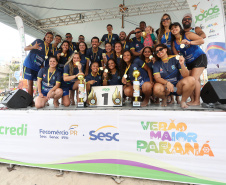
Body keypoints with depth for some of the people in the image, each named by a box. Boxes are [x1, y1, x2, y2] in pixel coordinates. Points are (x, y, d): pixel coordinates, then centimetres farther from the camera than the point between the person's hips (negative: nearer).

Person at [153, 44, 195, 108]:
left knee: (191, 80, -29)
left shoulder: (176, 59, -3)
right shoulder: (157, 64, 2)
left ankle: (183, 101, -4)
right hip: (165, 87, 0)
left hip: (178, 87, 0)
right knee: (156, 89, -34)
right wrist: (167, 83, -29)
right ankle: (164, 98, 4)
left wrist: (182, 64, -29)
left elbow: (185, 75, -10)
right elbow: (157, 78, -10)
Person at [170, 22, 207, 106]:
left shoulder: (187, 34, -9)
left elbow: (202, 40, -17)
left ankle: (197, 101, -9)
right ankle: (192, 100, 7)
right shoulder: (174, 42, 5)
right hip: (189, 62, 6)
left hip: (199, 58, -6)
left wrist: (189, 42, -29)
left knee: (194, 78, -17)